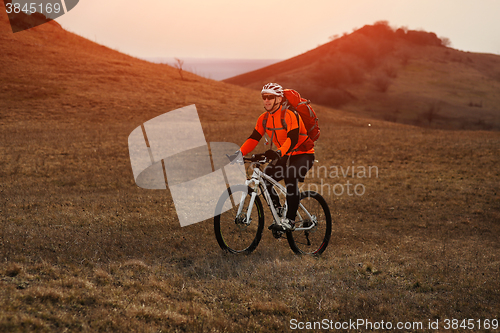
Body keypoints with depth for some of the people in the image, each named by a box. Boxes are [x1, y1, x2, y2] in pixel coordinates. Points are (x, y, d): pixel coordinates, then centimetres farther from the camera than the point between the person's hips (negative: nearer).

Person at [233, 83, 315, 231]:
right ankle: (279, 213, 7)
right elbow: (254, 138, -2)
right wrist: (240, 152, -19)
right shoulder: (264, 118, 0)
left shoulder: (290, 115, -22)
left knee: (291, 178, -32)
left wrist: (279, 152, -52)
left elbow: (293, 139, -35)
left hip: (303, 155, -7)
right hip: (285, 157, 7)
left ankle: (290, 220, -25)